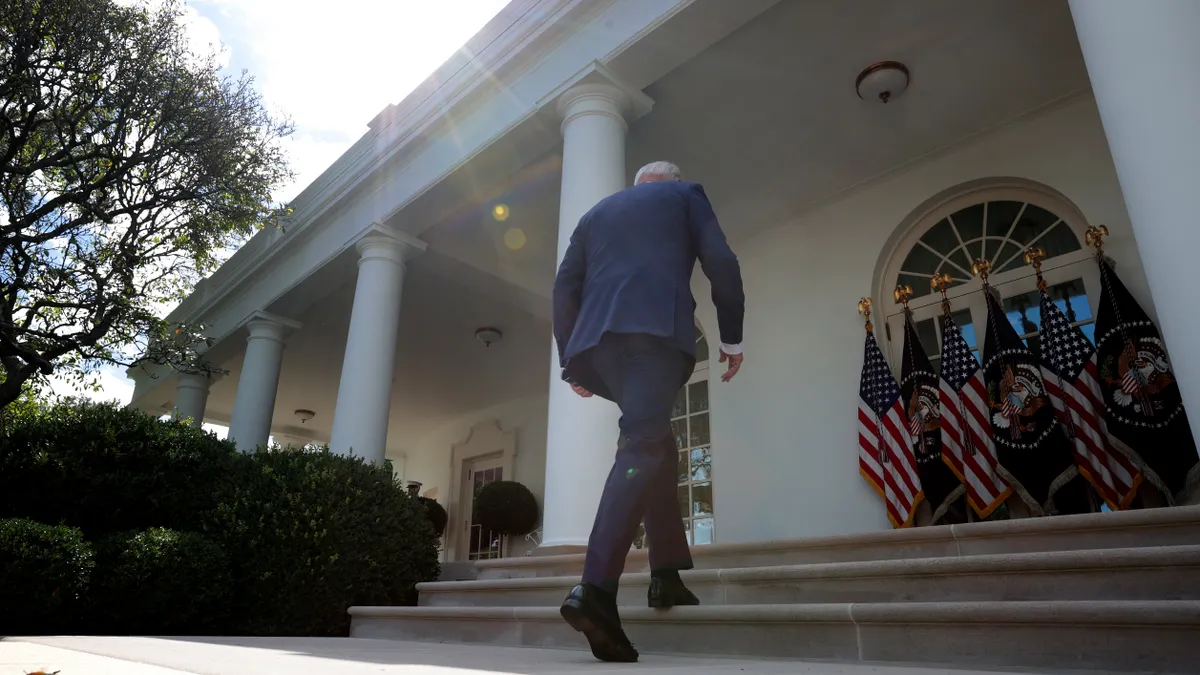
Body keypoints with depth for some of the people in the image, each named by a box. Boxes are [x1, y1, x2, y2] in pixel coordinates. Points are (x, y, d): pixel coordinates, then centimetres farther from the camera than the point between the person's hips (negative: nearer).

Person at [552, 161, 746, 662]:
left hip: (598, 338, 5)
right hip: (655, 329, -5)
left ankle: (666, 575, 14)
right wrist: (731, 337, 11)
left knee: (656, 444, 17)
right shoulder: (686, 194, 22)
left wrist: (571, 360, 17)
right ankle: (595, 591, -26)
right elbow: (721, 264, 7)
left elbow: (565, 287, 19)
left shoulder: (597, 212, 31)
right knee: (640, 451, -13)